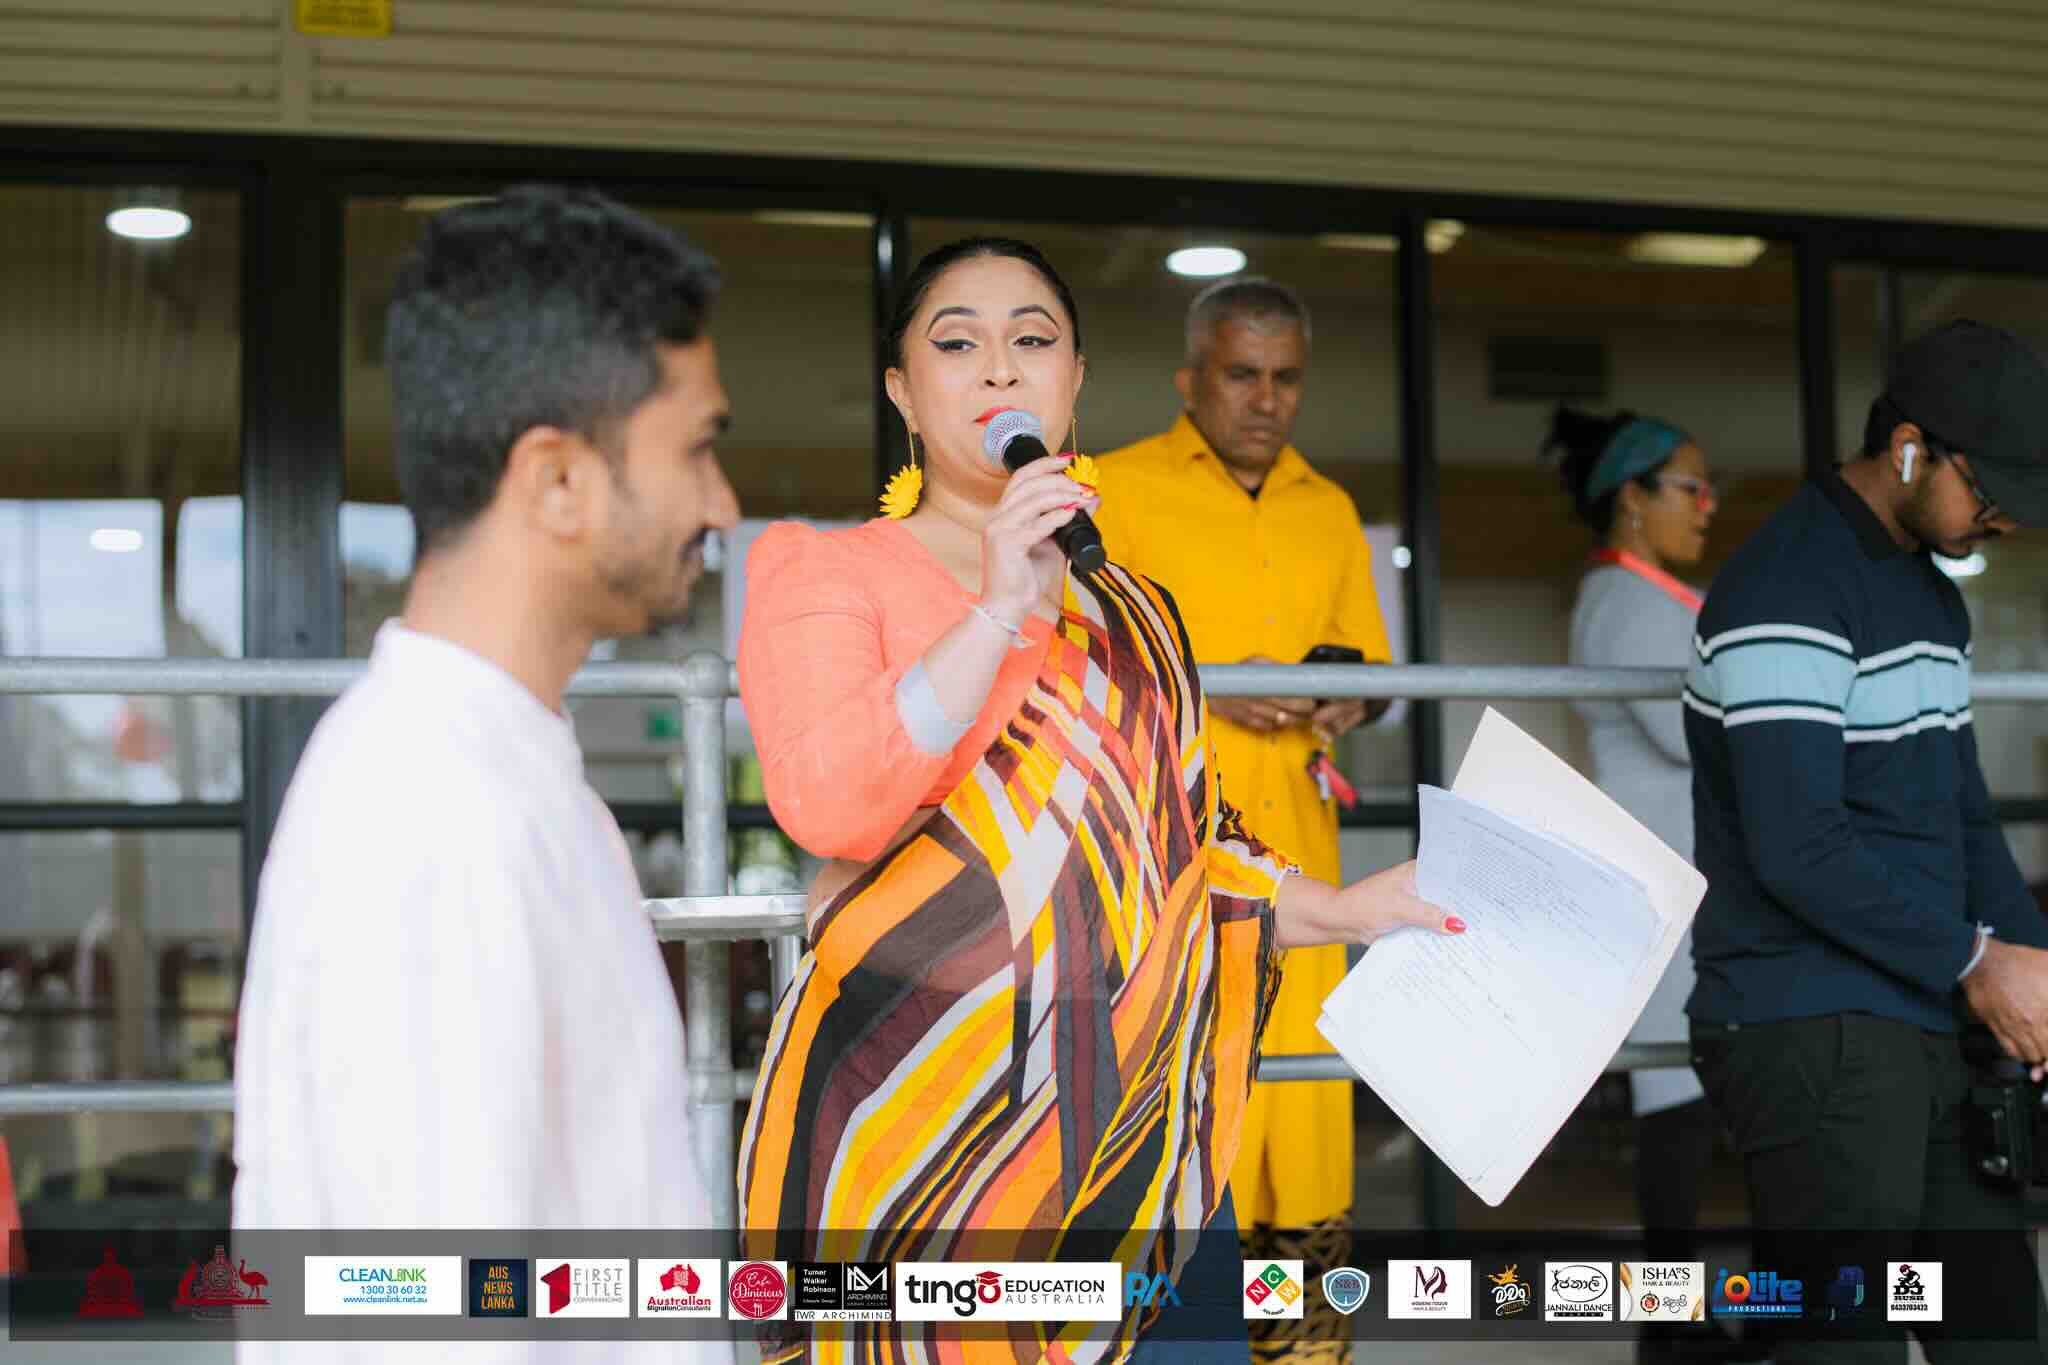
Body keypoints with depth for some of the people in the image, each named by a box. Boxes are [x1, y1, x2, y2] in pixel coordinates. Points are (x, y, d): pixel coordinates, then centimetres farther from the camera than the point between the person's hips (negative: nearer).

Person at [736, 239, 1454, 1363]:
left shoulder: (1131, 614, 20)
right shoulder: (825, 571, 3)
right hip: (918, 1115, -5)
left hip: (1139, 1116, 5)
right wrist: (1000, 612, -16)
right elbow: (825, 804, -15)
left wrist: (1343, 910, 15)